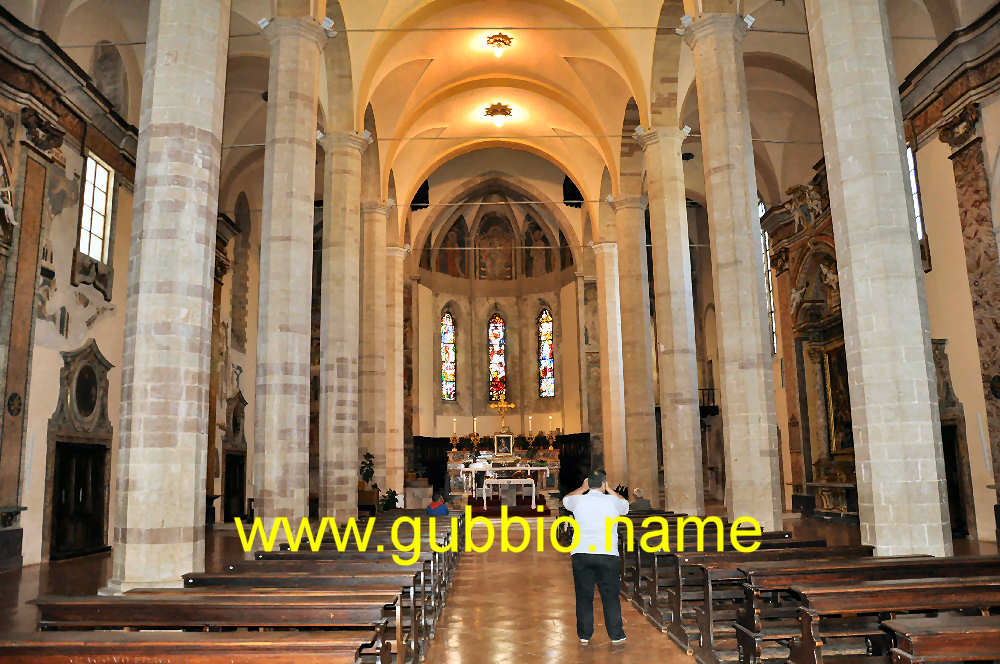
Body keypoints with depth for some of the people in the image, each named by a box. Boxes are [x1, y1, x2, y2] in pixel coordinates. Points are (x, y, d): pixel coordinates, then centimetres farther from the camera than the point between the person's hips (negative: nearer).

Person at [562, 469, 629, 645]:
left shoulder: (578, 501, 1)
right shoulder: (612, 502, 0)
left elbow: (566, 499, 25)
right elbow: (626, 505, 24)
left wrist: (583, 488, 27)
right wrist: (609, 490, 25)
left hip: (580, 554, 1)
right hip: (607, 554, -1)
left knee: (583, 596, 8)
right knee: (610, 596, 9)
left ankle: (584, 635, 14)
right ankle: (615, 634, 15)